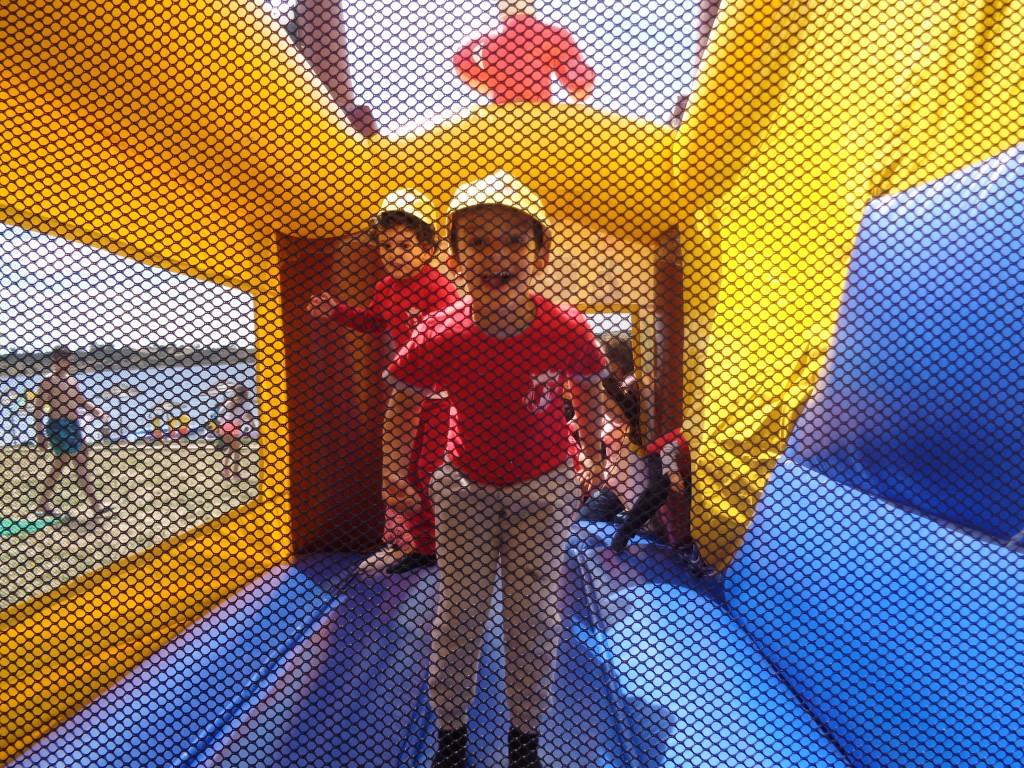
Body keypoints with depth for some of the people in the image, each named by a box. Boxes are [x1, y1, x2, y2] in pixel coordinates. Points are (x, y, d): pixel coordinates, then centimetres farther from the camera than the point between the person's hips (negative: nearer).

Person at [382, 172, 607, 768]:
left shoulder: (568, 331, -24)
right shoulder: (439, 339, -25)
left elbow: (591, 385, -1)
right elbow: (405, 402, -4)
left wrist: (594, 453, 8)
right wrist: (397, 472, -2)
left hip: (545, 487, 0)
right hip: (467, 486, 0)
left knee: (535, 612, 5)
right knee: (460, 610, 7)